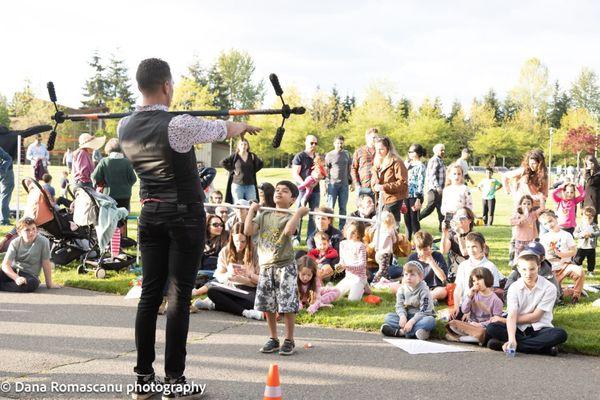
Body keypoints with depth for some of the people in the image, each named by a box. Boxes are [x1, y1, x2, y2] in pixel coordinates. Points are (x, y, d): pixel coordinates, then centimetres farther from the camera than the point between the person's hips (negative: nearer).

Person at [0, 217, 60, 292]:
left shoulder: (43, 241, -12)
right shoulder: (15, 243, -6)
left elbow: (46, 263, -6)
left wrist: (49, 284, -2)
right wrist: (17, 278, -31)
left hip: (29, 275, 0)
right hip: (13, 272, 0)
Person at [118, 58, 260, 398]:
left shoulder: (126, 128, -1)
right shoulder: (178, 125, -18)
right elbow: (223, 130, -2)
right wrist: (244, 126, 20)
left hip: (150, 215, 6)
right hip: (185, 216, -6)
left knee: (150, 293, 9)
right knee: (179, 296, -2)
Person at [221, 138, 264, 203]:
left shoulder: (252, 156, 6)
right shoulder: (235, 156, 0)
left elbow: (260, 164, 16)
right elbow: (223, 163, 0)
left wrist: (253, 171, 5)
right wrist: (232, 170, -4)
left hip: (250, 186, 2)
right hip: (237, 185, -2)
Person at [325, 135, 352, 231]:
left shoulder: (347, 154, 11)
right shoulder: (329, 155, 3)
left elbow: (350, 169, 16)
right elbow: (326, 171, 4)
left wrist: (351, 182, 11)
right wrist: (326, 184, -3)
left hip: (344, 184, 3)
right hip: (332, 184, -3)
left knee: (343, 208, 5)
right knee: (330, 207, -1)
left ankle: (342, 229, 10)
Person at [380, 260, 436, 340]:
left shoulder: (423, 290, -14)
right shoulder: (402, 289, 0)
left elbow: (424, 310, -20)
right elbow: (399, 306, -3)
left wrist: (412, 321, -32)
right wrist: (402, 316, -26)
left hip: (420, 317, -4)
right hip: (407, 316, 4)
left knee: (430, 321, -36)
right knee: (388, 317, -15)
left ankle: (401, 332, -41)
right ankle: (415, 331, -33)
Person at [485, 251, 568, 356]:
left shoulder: (549, 288, -9)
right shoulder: (514, 288, -5)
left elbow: (535, 317, -10)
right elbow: (512, 316, -17)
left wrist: (504, 320, -9)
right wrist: (511, 339, -36)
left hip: (539, 329, -1)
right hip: (519, 329, 1)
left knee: (560, 334, -33)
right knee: (491, 328, -26)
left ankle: (505, 345, -33)